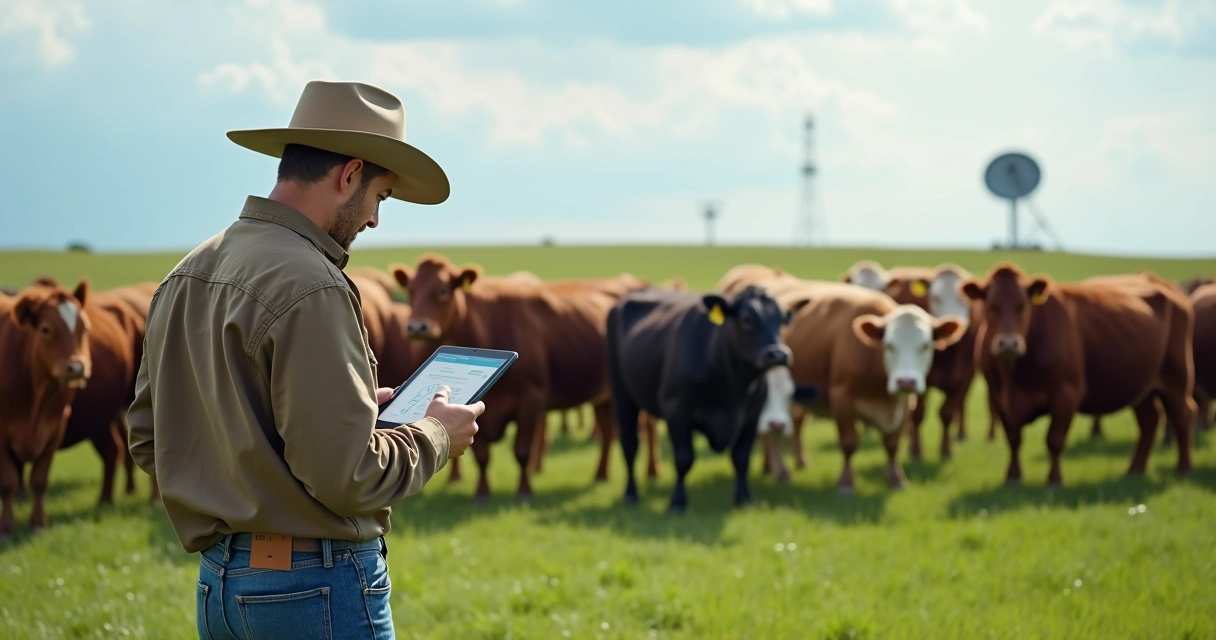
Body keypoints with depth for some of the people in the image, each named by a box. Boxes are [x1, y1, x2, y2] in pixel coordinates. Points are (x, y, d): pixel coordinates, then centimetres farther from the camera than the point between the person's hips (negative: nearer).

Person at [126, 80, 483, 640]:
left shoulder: (185, 276, 8)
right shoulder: (311, 289, -19)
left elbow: (148, 441, 15)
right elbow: (347, 476, -22)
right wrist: (436, 435, -2)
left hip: (217, 580, 9)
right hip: (319, 586, -9)